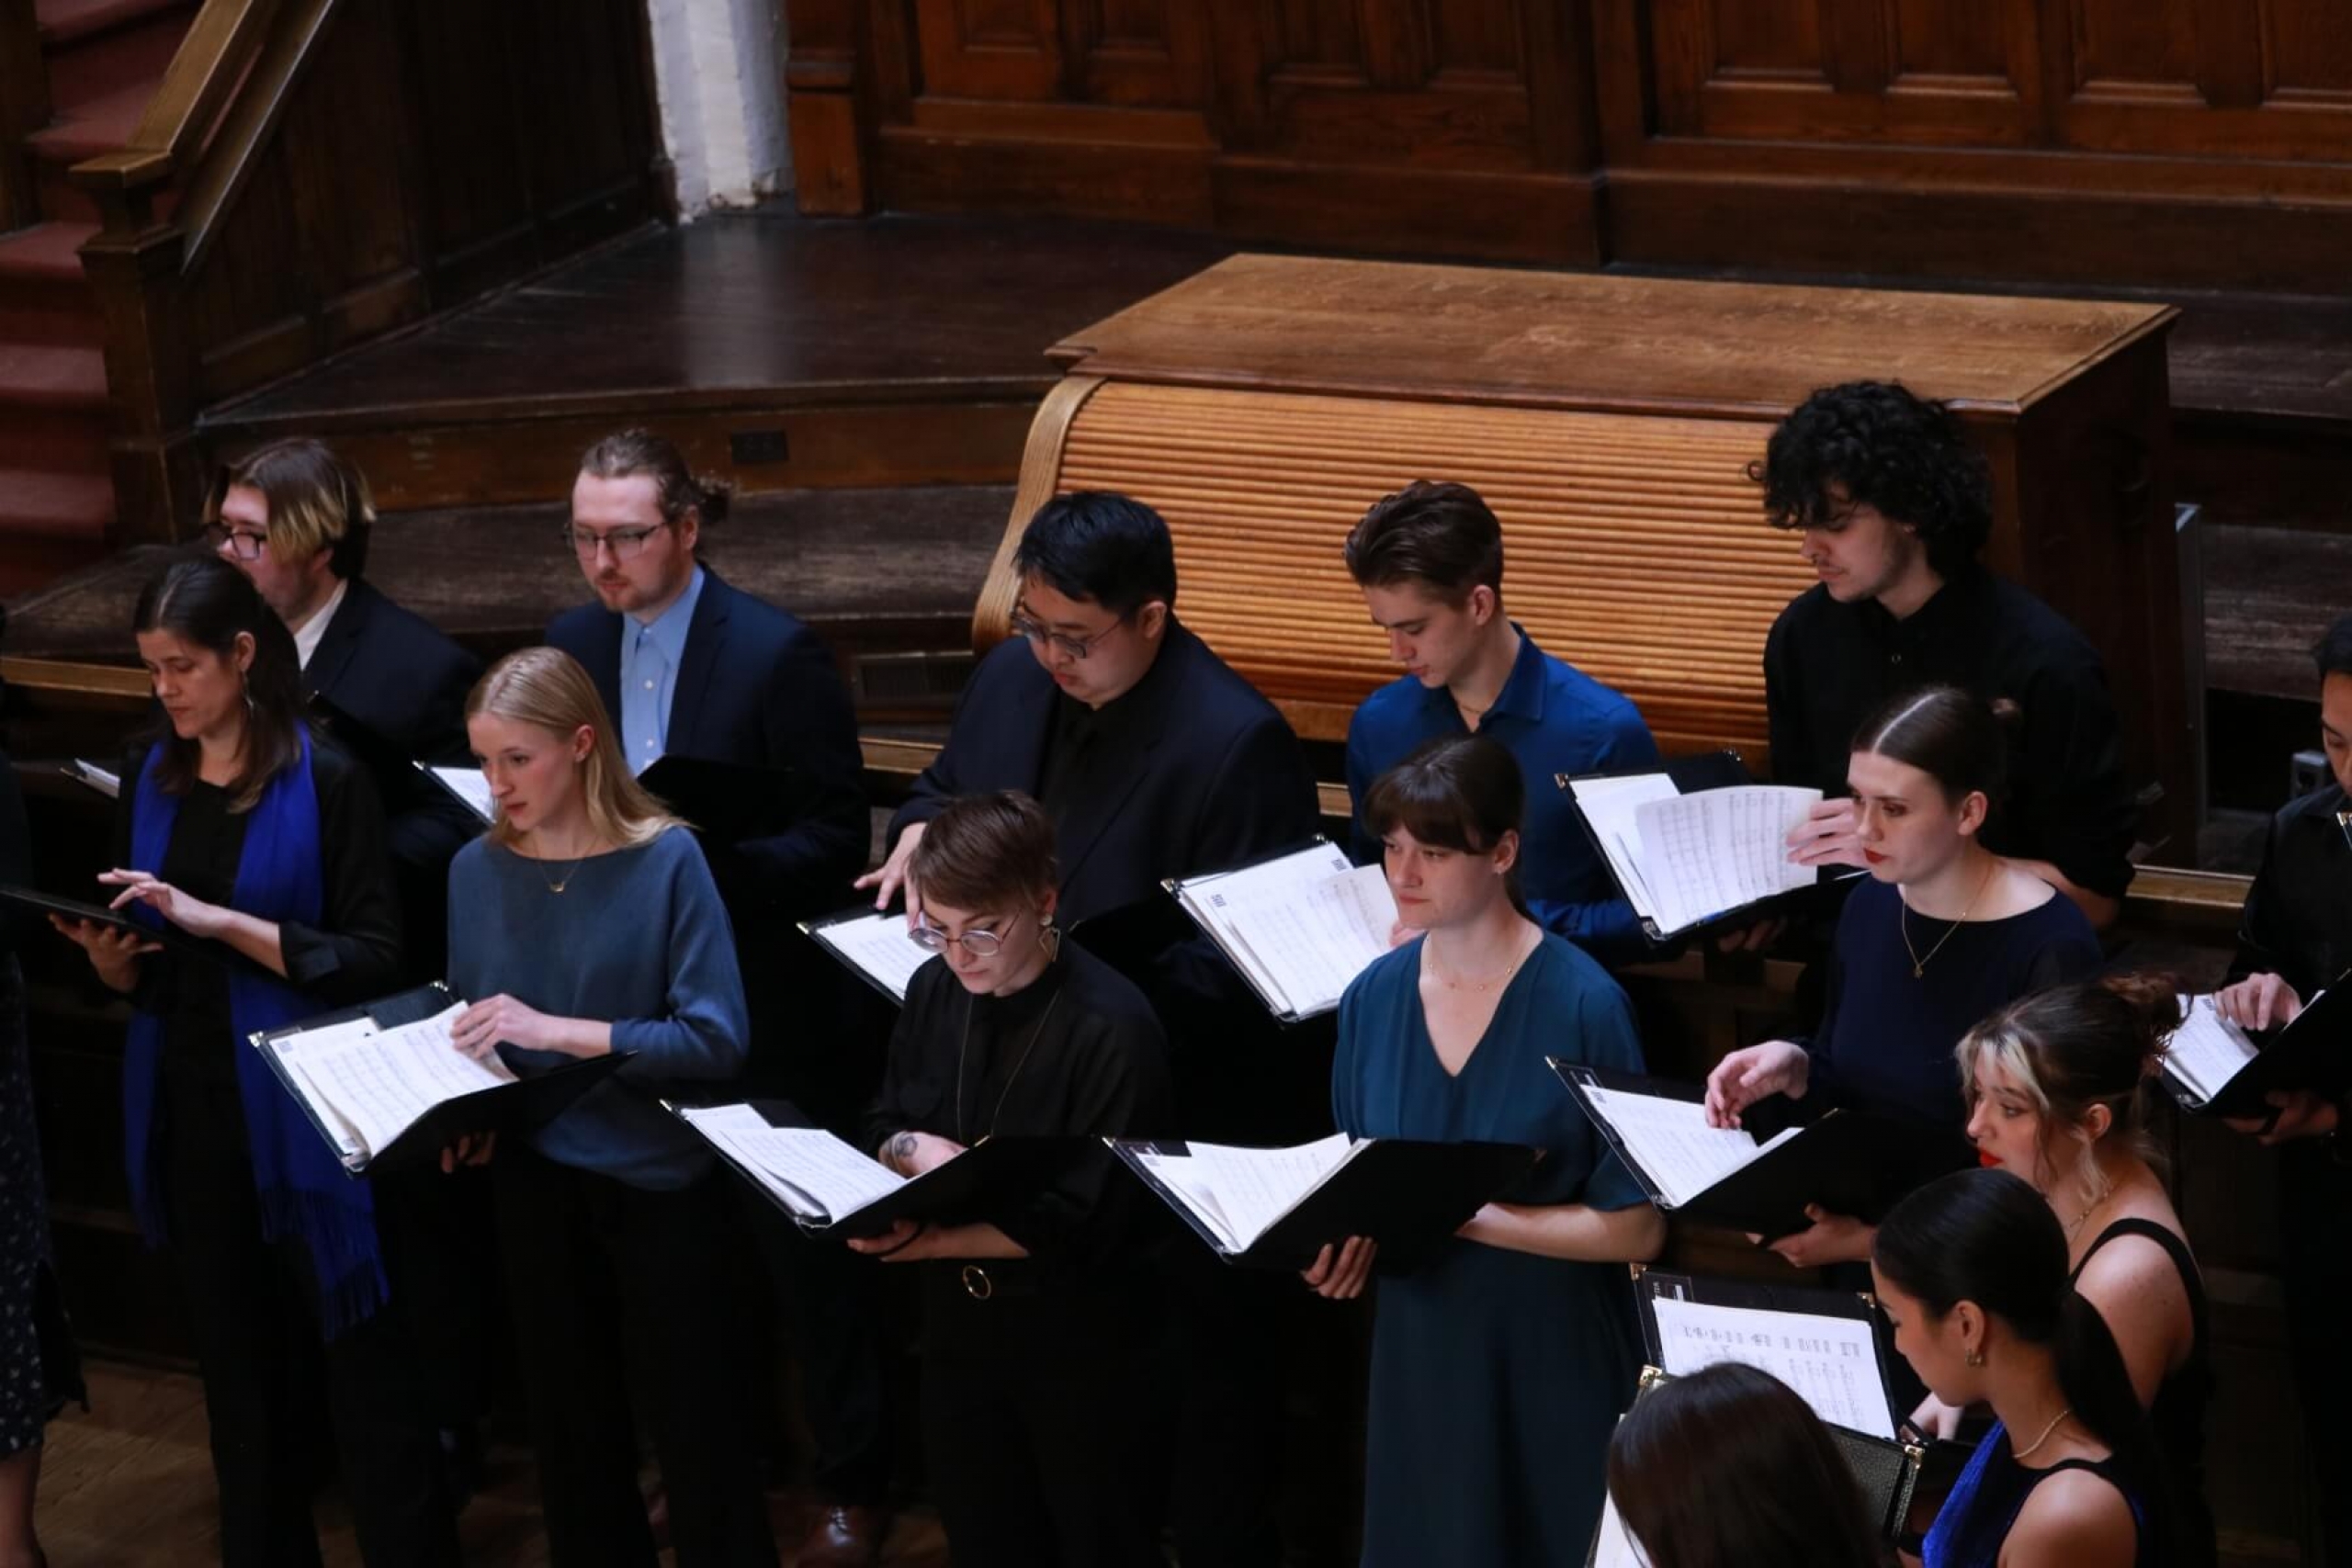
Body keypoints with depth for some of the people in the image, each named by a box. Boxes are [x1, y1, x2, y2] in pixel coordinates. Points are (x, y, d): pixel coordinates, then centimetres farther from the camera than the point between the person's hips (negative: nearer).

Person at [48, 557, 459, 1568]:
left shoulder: (326, 781, -11)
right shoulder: (148, 781, 7)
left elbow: (376, 959, -14)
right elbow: (137, 976, 15)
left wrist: (226, 923, -21)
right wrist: (108, 954, -8)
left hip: (298, 1113, -5)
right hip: (186, 1108, 5)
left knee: (363, 1364, -1)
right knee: (238, 1367, 13)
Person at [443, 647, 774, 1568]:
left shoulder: (665, 859, -14)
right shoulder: (478, 869, -1)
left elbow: (714, 1039, -18)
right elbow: (472, 1033, 10)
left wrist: (560, 1029, -25)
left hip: (660, 1178, -4)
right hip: (534, 1179, 4)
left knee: (691, 1421, 6)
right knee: (569, 1424, 17)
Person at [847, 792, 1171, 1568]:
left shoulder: (1114, 1030, -22)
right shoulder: (934, 991, -1)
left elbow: (1087, 1223, -23)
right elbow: (882, 1129, 10)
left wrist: (926, 1242, -24)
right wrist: (914, 1149, -15)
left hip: (1079, 1344, -6)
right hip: (957, 1323, 6)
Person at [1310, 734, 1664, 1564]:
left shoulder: (1583, 1004, -15)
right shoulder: (1373, 997, 0)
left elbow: (1636, 1228, -14)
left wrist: (1465, 1216, -20)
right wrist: (1343, 1238, -10)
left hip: (1552, 1366, -4)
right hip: (1417, 1357, 4)